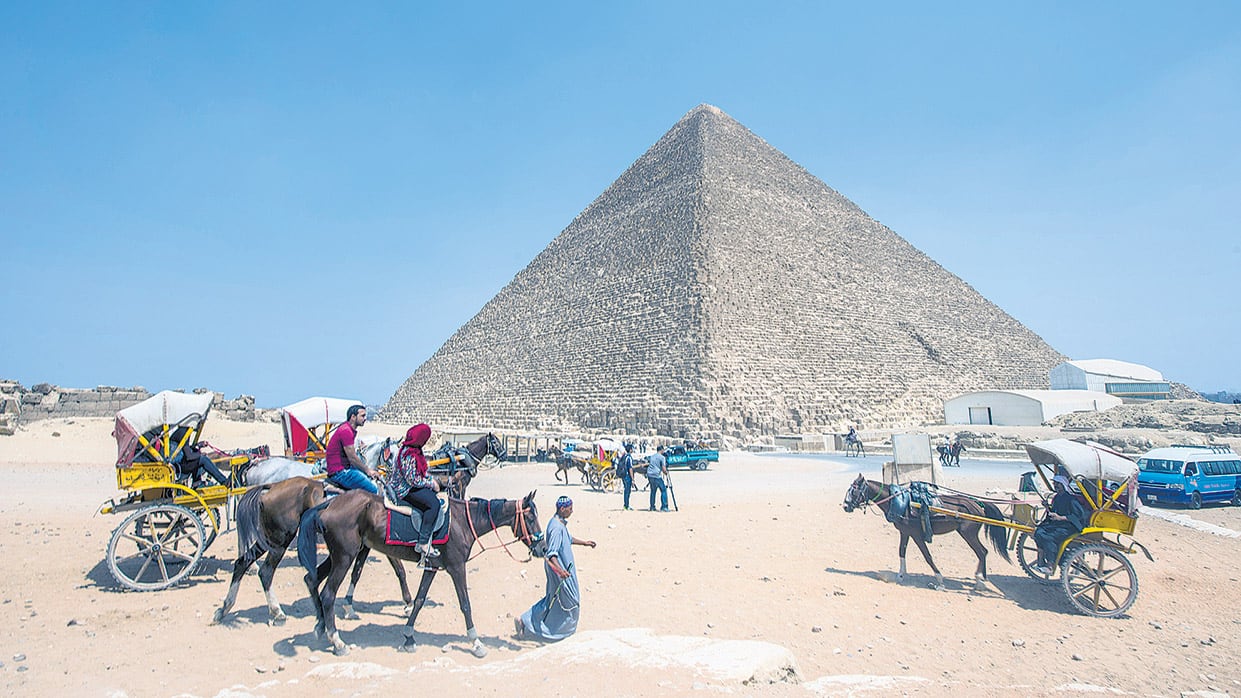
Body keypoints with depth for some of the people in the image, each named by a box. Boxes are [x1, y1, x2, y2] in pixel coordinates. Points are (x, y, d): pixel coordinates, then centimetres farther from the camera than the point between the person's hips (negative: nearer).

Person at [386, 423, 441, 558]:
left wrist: (432, 480, 4)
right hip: (405, 489, -11)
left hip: (413, 483, 11)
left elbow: (423, 470, 18)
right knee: (433, 503, -24)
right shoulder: (408, 455, -26)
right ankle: (423, 543, -23)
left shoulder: (416, 450, 5)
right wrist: (431, 484, -13)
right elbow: (413, 480, -24)